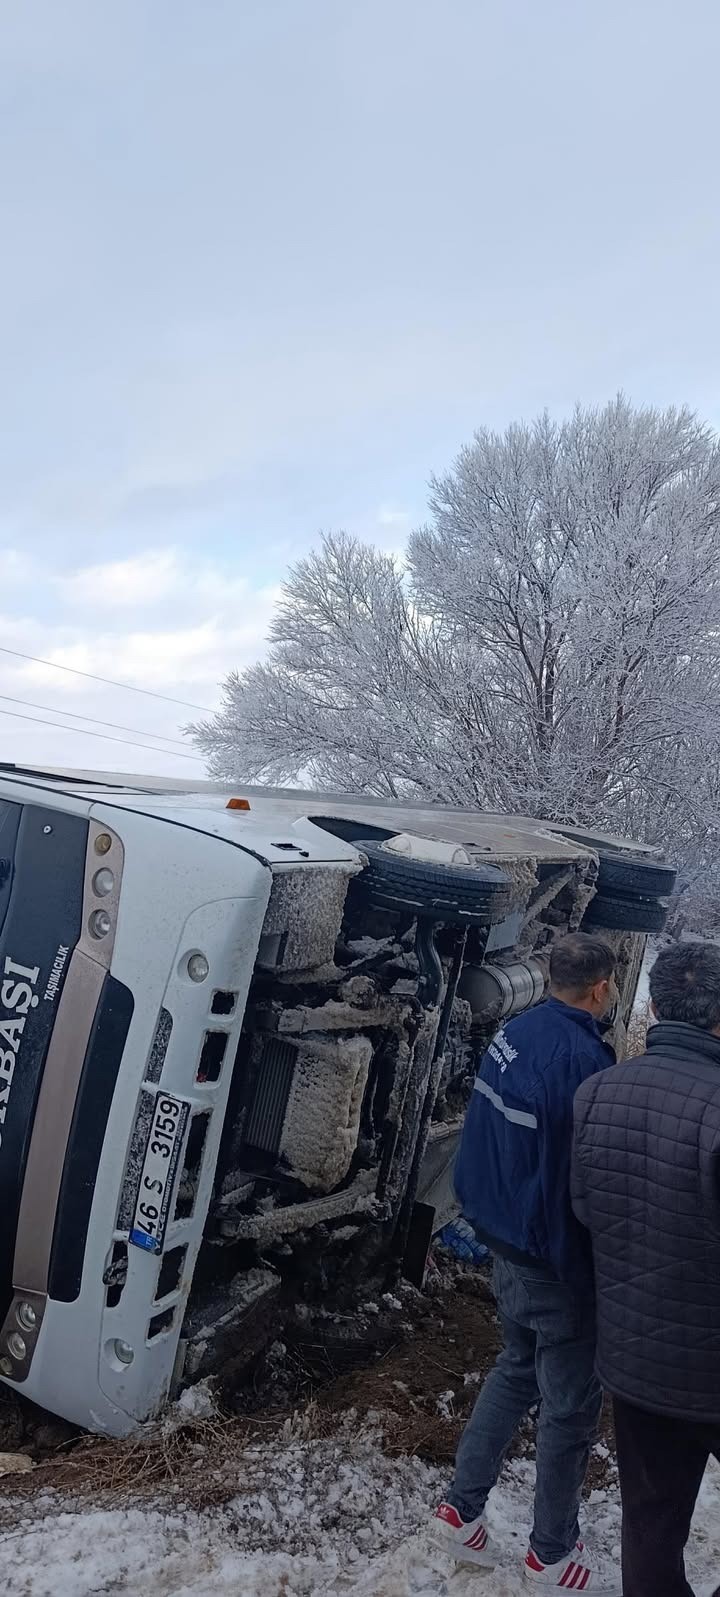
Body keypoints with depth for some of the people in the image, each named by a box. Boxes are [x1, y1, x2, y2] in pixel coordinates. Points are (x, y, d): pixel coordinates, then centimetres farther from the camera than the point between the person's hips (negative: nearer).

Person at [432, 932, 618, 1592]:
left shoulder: (512, 1035, -1)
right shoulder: (583, 1057, -27)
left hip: (507, 1245, 8)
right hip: (558, 1263, -8)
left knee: (517, 1369, 26)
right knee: (571, 1406, 12)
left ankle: (462, 1508, 35)